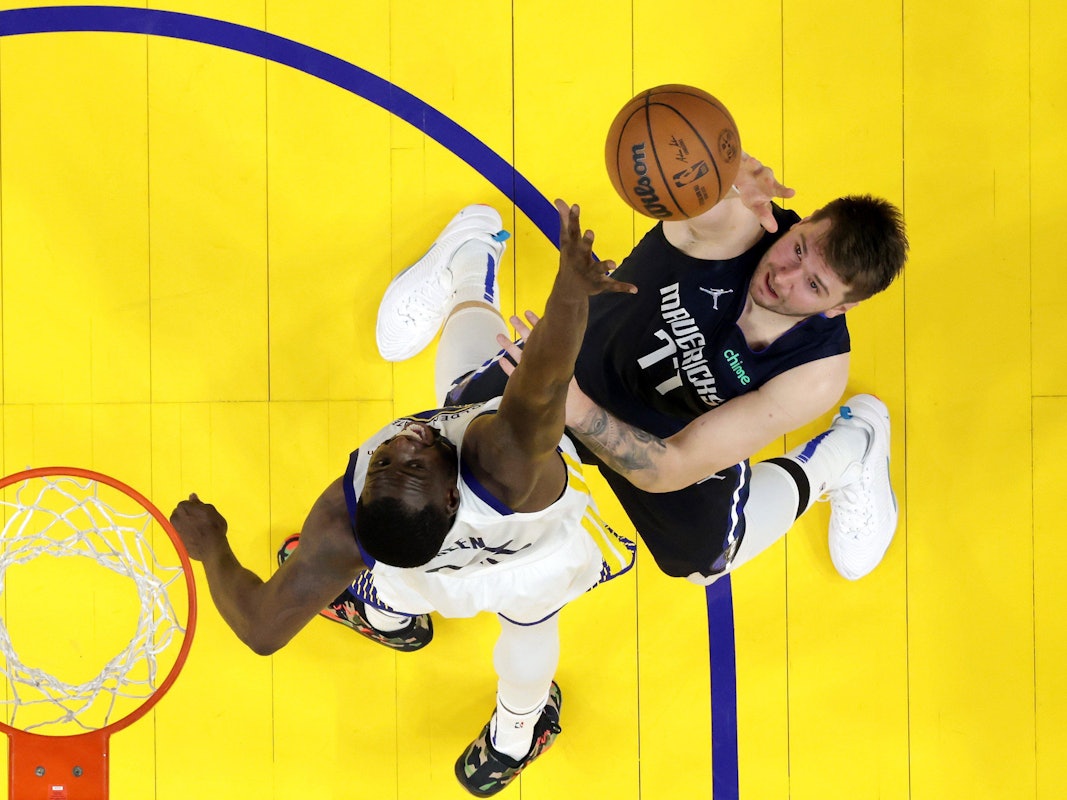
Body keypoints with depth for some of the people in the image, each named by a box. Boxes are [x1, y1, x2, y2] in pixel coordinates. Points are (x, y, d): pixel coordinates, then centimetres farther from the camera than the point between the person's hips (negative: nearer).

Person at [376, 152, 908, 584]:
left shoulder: (817, 374, -38)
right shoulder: (737, 224, -39)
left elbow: (670, 472, -38)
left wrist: (575, 408, -53)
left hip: (682, 438, 0)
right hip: (588, 346, 0)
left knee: (703, 558, 16)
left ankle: (842, 452, 31)